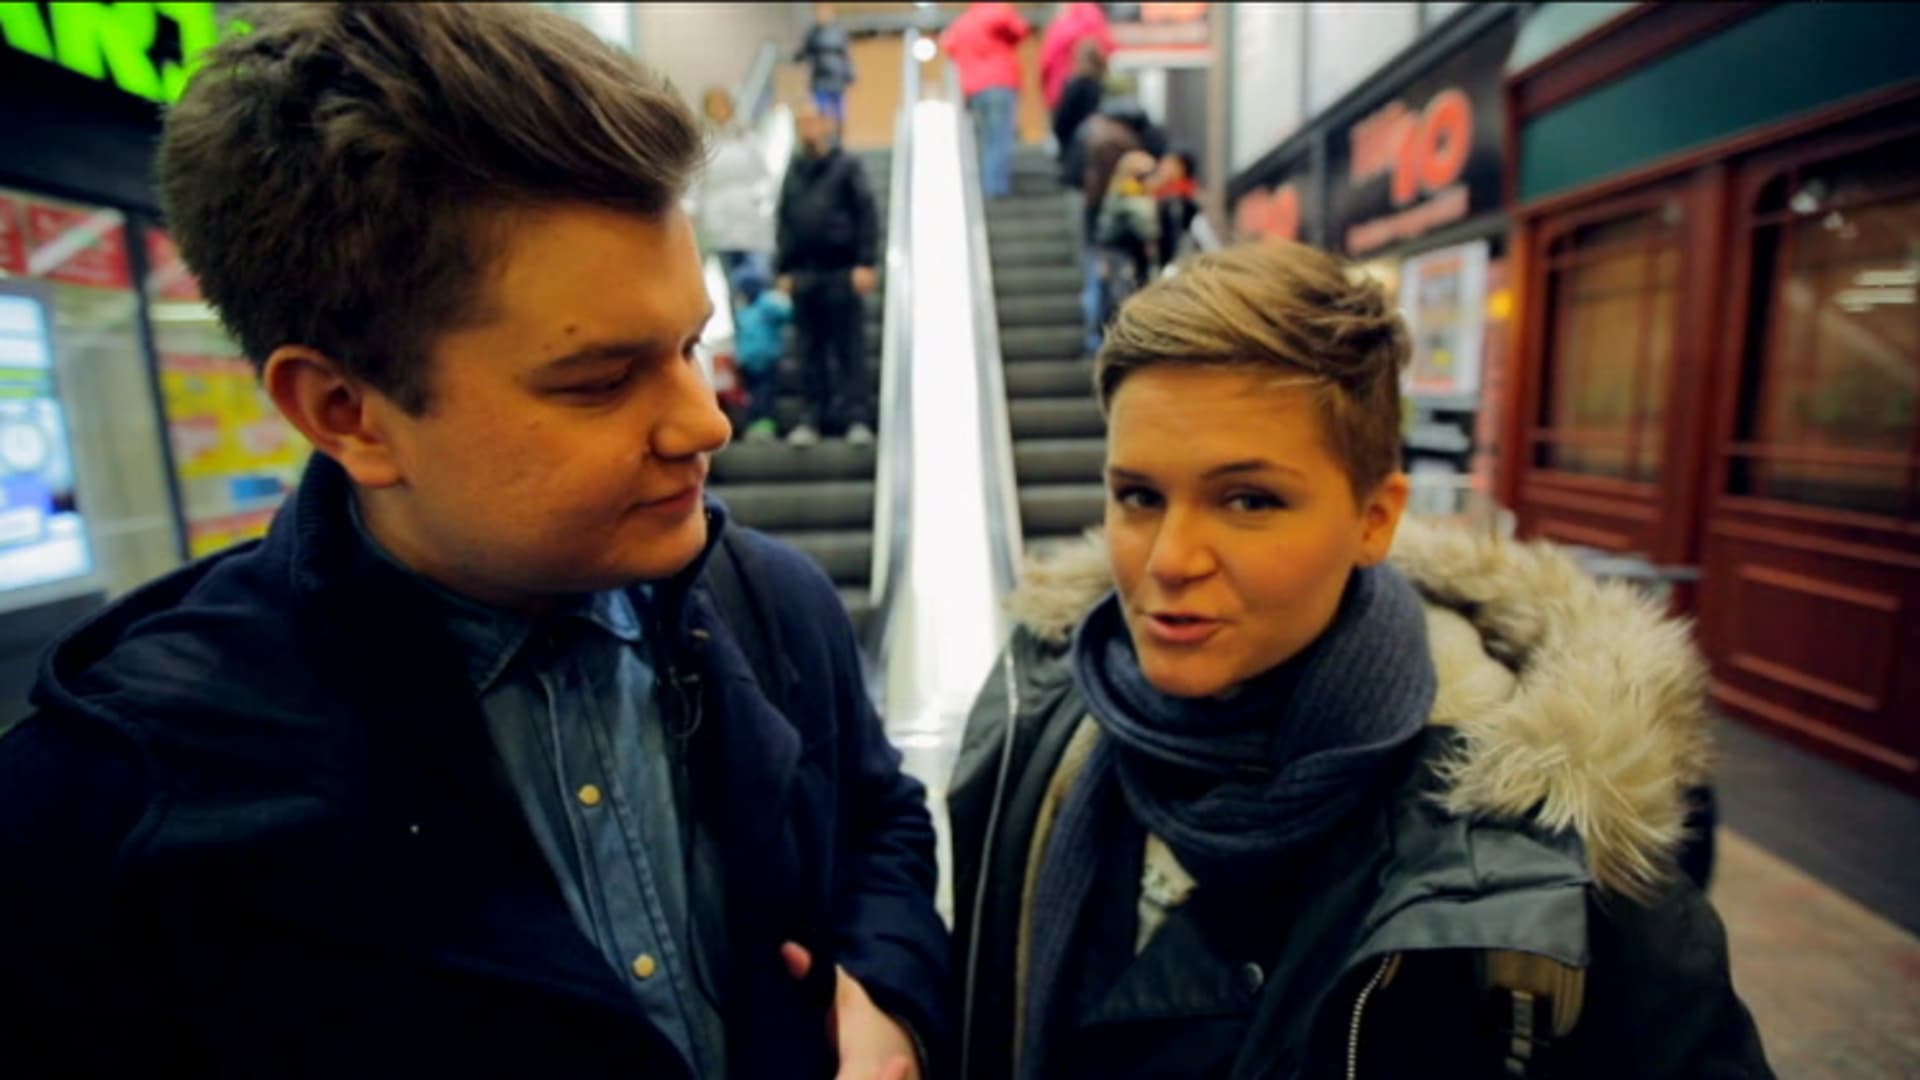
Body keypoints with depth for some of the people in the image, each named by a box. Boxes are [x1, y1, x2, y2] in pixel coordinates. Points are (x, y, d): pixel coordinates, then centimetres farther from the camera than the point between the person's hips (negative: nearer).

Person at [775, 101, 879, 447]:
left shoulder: (847, 166, 3)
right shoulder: (793, 171, 15)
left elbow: (867, 216, -3)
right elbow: (784, 222, 16)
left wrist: (865, 263, -12)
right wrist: (784, 270, 9)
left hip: (842, 272, -4)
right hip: (804, 275, 4)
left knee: (850, 348, -2)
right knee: (811, 351, 6)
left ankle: (857, 418, 3)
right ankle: (814, 417, 12)